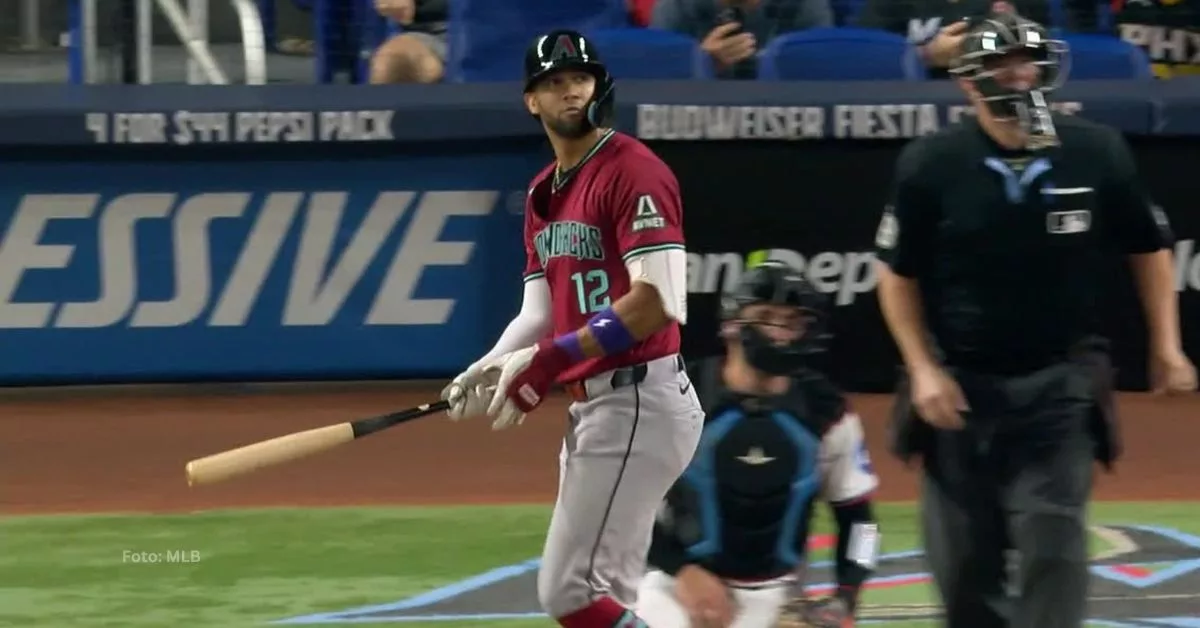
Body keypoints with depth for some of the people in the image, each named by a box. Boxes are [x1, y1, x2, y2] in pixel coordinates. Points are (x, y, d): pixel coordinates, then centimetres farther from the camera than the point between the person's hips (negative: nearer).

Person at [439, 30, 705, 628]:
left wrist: (558, 356, -24)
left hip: (639, 403, -10)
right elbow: (539, 314, 16)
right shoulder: (545, 192, 17)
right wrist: (492, 367, -4)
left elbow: (659, 301, -22)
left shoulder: (633, 171, -12)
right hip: (589, 407, 10)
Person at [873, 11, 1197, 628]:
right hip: (960, 386, 1)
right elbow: (898, 275, 2)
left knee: (1053, 543, -10)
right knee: (962, 559, 7)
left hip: (1058, 385, -1)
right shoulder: (930, 164, -9)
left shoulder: (1096, 153, -7)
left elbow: (1149, 247, 8)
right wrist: (923, 369, -5)